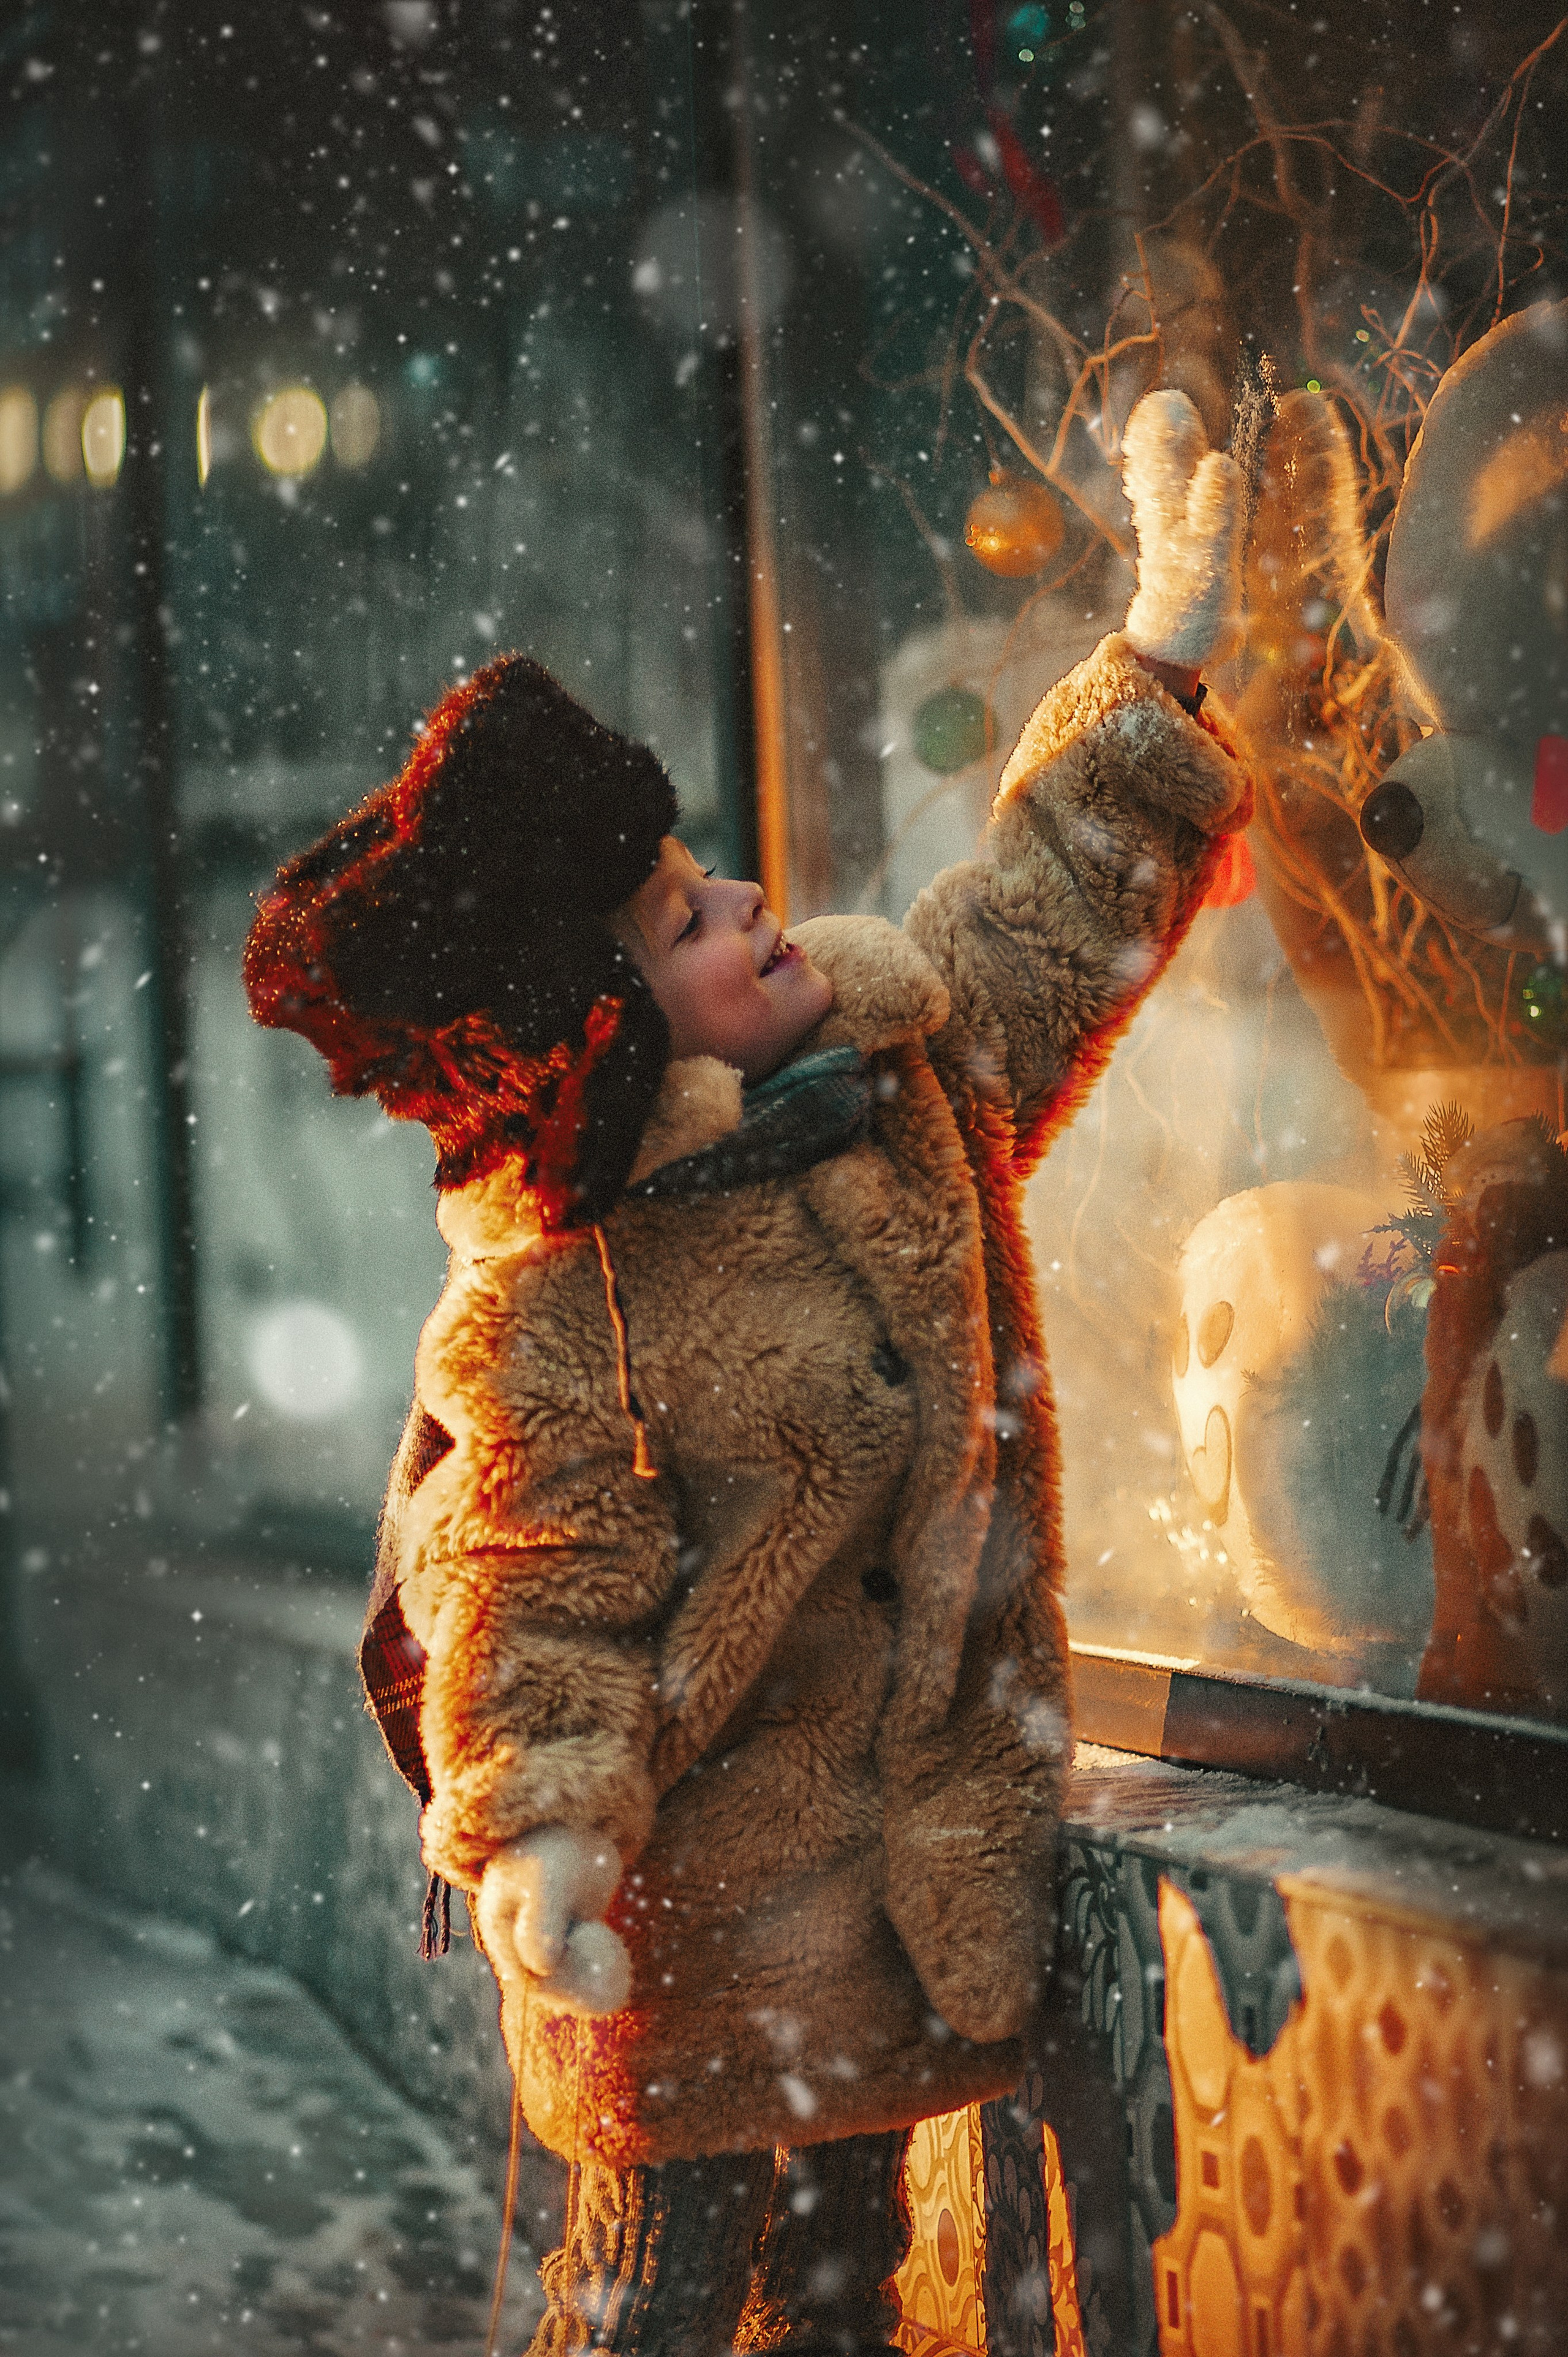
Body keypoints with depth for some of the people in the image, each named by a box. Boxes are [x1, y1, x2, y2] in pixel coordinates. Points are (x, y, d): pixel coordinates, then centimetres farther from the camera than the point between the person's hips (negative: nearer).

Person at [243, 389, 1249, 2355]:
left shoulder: (892, 1068, -1)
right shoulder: (553, 1321, -23)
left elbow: (1051, 909, 13)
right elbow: (537, 1614, -20)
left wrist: (1161, 658, 12)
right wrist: (537, 1835, -35)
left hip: (908, 1847, 7)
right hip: (700, 1898, -7)